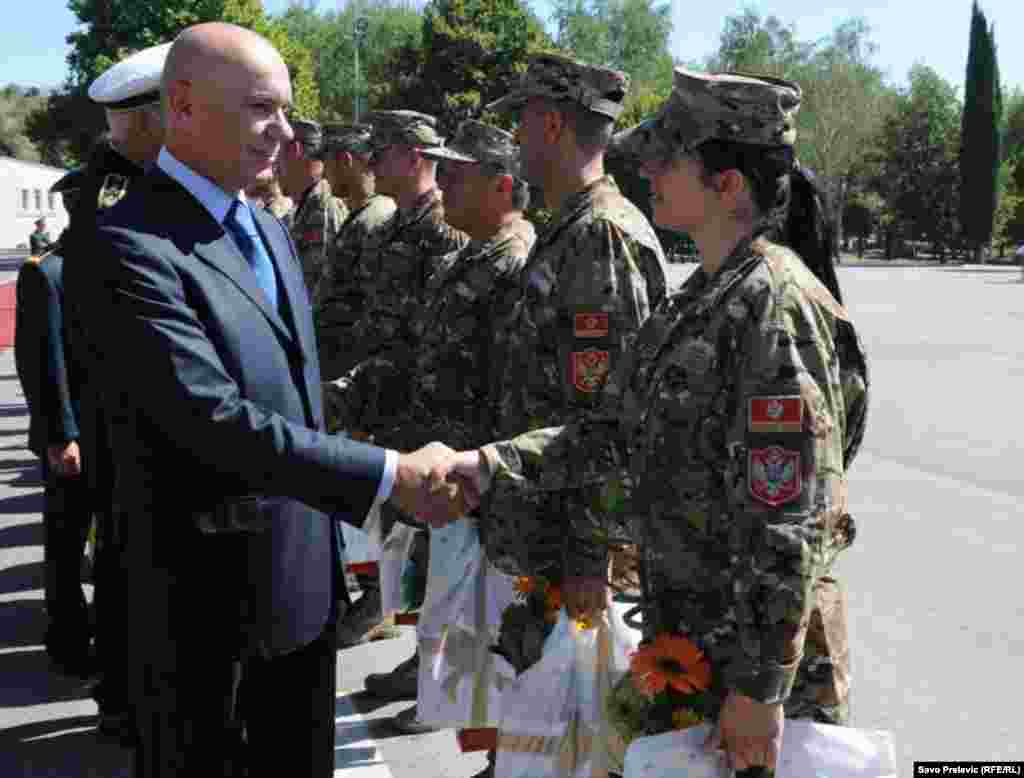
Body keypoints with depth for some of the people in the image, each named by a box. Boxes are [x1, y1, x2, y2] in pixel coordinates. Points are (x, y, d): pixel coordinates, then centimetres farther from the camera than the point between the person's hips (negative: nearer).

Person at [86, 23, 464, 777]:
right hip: (208, 580, -7)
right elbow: (213, 419, -28)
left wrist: (324, 537, 15)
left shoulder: (270, 229, 10)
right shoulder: (133, 243, -19)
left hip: (303, 566, 8)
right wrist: (388, 475, -26)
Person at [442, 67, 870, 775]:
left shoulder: (773, 303, -21)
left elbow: (788, 520, -23)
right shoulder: (704, 297, 7)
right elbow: (618, 431, 7)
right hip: (687, 628, 9)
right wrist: (491, 466, -3)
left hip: (757, 643, -9)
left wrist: (759, 688, -21)